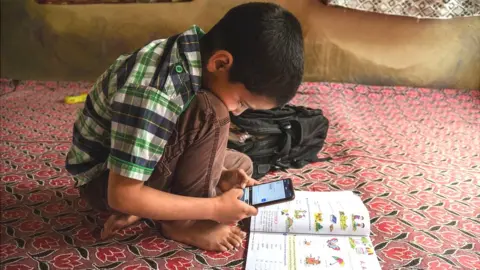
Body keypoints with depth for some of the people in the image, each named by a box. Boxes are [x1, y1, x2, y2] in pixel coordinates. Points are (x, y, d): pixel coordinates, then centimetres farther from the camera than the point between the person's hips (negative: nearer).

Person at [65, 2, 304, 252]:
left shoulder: (199, 54, -11)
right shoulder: (152, 93, -37)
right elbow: (122, 196, -31)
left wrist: (219, 174, -12)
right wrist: (214, 208, -26)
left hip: (143, 159, 8)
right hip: (103, 180, -8)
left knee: (240, 163, 7)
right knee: (210, 113, -28)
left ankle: (142, 209, -1)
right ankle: (182, 222, -11)